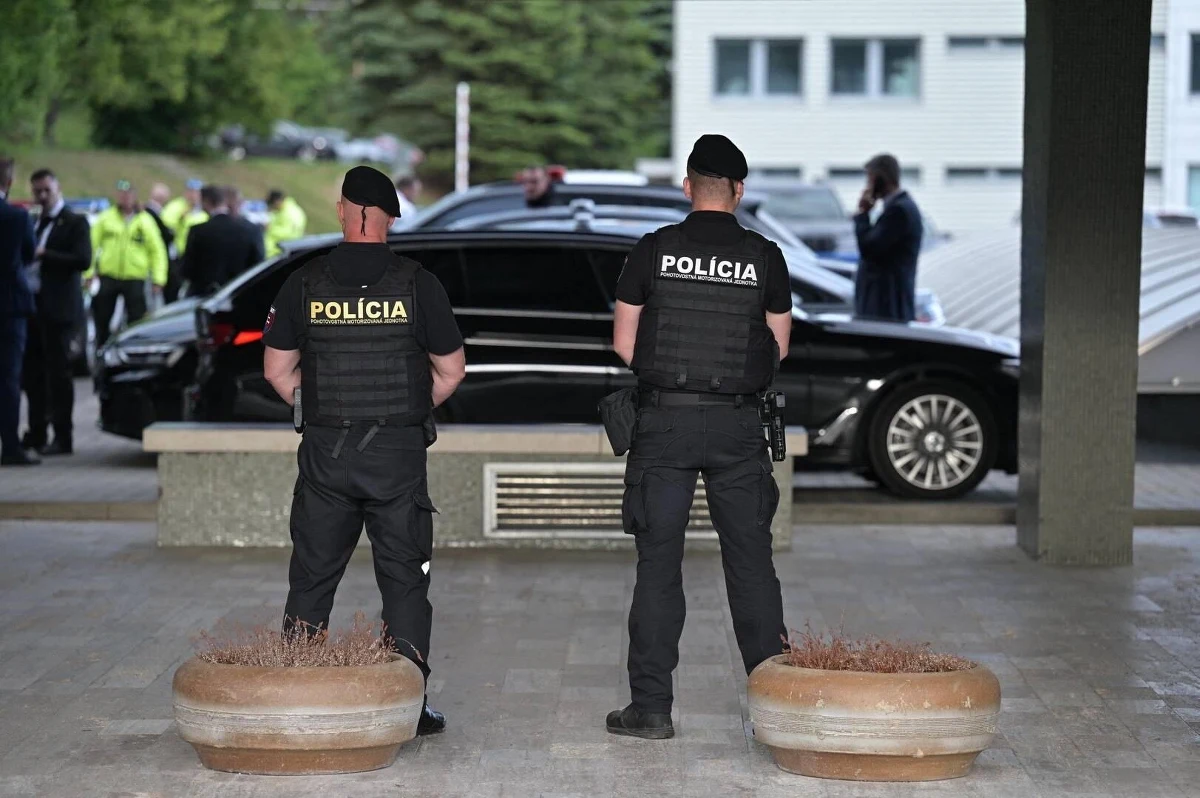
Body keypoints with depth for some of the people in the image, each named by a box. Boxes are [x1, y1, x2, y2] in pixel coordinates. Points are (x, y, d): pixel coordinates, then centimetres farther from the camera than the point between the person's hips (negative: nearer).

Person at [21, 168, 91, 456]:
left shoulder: (75, 223, -6)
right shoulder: (35, 223, 18)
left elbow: (83, 260, -18)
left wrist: (43, 255, -21)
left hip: (58, 308, -7)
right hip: (34, 305, 7)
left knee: (58, 372, -5)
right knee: (32, 373, 10)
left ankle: (62, 437, -1)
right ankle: (36, 433, 18)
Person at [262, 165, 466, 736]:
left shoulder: (305, 284, 0)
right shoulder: (417, 284, -4)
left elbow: (277, 370, 6)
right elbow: (451, 371, 3)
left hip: (324, 452, 1)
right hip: (399, 452, -1)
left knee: (312, 578, 10)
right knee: (404, 577, 6)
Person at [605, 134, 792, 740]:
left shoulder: (653, 251, -2)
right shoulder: (764, 257, 1)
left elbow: (623, 345, 2)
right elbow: (778, 348, 9)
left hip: (664, 422, -1)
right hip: (738, 425, 1)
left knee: (658, 564, 2)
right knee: (751, 560, 8)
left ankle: (651, 707, 2)